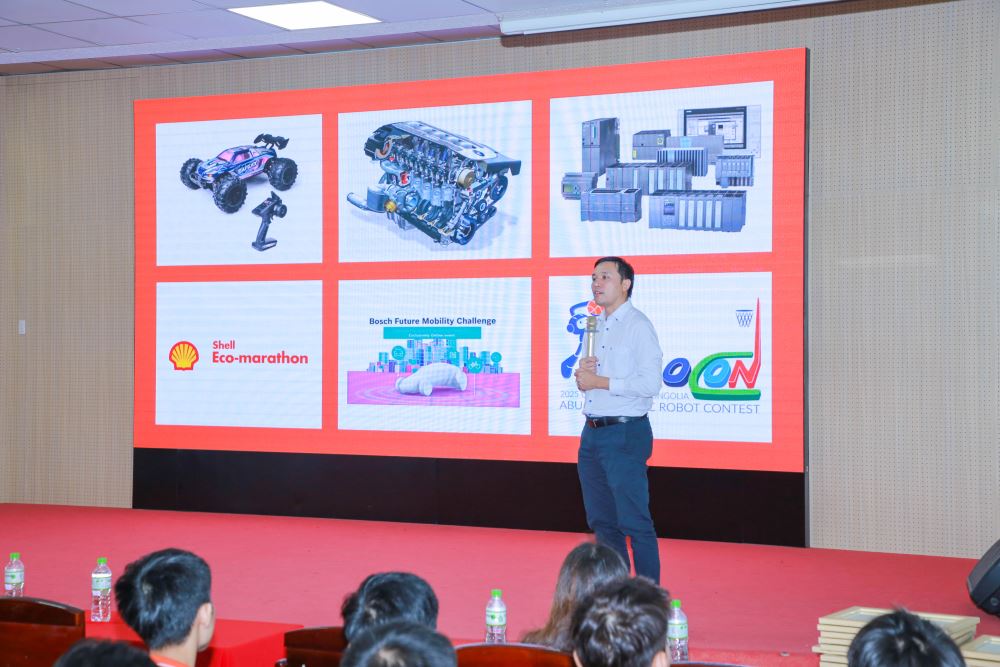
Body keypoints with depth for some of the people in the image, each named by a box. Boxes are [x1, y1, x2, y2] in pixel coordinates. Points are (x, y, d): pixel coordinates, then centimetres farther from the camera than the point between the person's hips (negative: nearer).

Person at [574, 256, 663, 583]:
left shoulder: (638, 326, -9)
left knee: (634, 523, -6)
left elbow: (650, 384, -19)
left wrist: (599, 381, -15)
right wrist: (582, 375, 1)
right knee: (601, 522, 12)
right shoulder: (594, 326, 17)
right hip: (592, 433, 8)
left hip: (625, 433, -8)